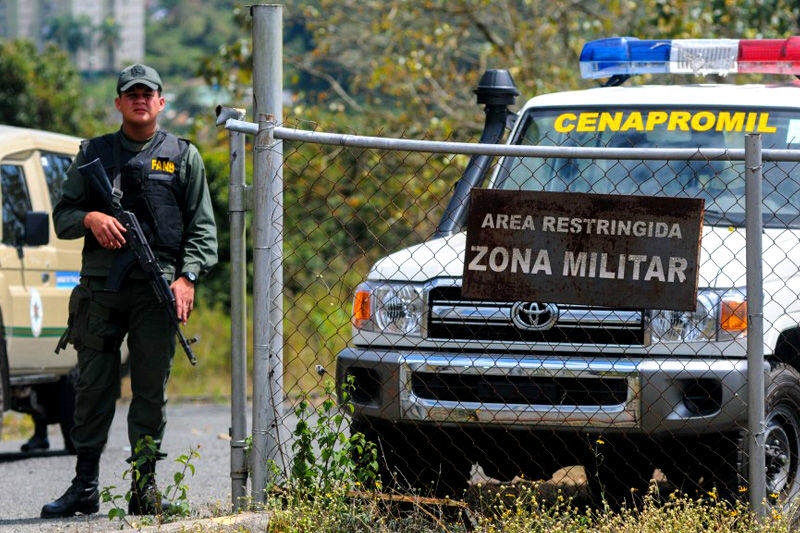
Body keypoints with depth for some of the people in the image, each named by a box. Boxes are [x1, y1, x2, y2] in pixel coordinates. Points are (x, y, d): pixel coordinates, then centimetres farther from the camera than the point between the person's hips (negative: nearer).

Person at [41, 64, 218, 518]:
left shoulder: (183, 156, 11)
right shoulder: (94, 153, 15)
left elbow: (202, 227, 6)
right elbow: (63, 216, 14)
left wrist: (187, 277, -8)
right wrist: (90, 218, -8)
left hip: (157, 289, -1)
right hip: (100, 287, 1)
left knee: (151, 390, -2)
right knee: (94, 387, 2)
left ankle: (145, 484, 2)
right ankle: (85, 487, 7)